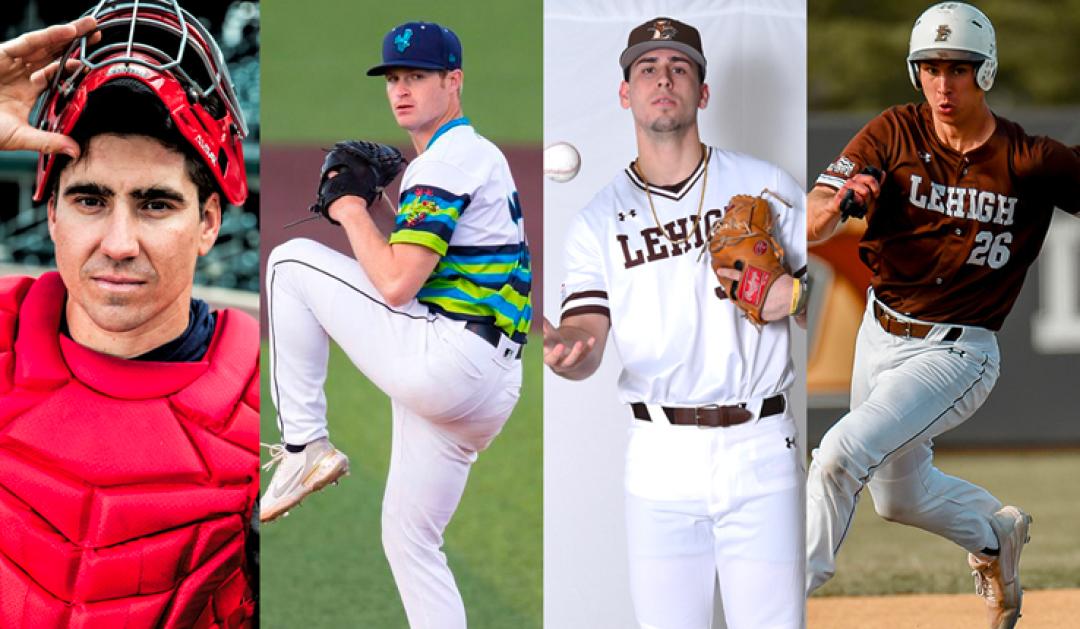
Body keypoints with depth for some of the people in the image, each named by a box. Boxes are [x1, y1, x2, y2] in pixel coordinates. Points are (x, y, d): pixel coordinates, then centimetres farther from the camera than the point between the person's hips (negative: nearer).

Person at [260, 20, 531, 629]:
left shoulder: (446, 160, -9)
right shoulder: (482, 156, 23)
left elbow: (396, 284, -18)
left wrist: (353, 214, -2)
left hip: (441, 361, -10)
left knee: (292, 261, -3)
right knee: (409, 540, 16)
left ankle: (303, 445, -4)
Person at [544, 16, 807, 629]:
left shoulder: (765, 185, 7)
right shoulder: (598, 221, 7)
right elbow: (587, 338, -4)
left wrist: (791, 294, -12)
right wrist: (564, 349, -28)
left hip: (762, 448, -1)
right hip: (661, 461, 1)